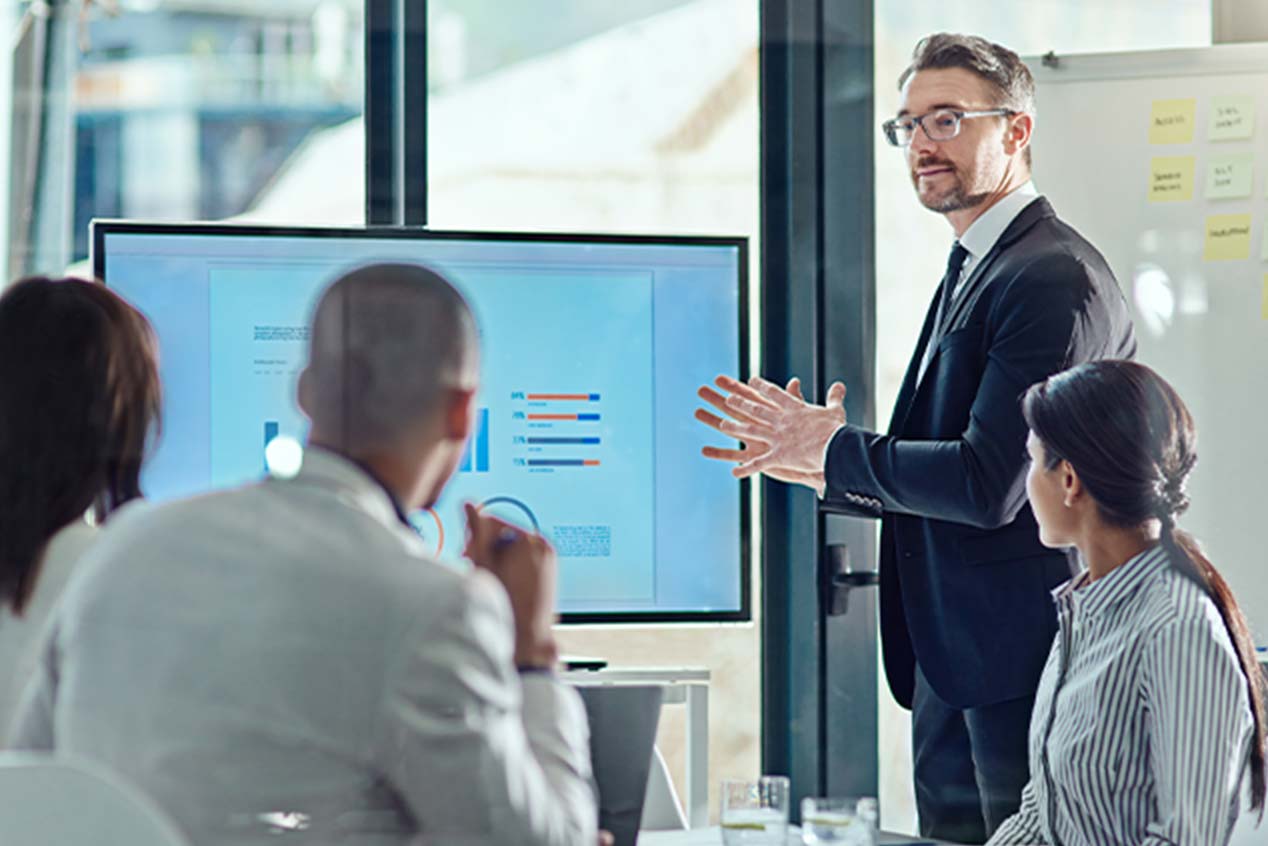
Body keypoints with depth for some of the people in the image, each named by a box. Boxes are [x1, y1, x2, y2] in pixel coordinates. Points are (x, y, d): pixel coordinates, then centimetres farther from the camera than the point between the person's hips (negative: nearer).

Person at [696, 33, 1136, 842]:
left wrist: (836, 449, -10)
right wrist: (818, 465, 6)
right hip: (951, 658, 10)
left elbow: (990, 485, -23)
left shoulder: (1056, 279, -16)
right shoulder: (968, 273, 17)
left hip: (1025, 662, -10)